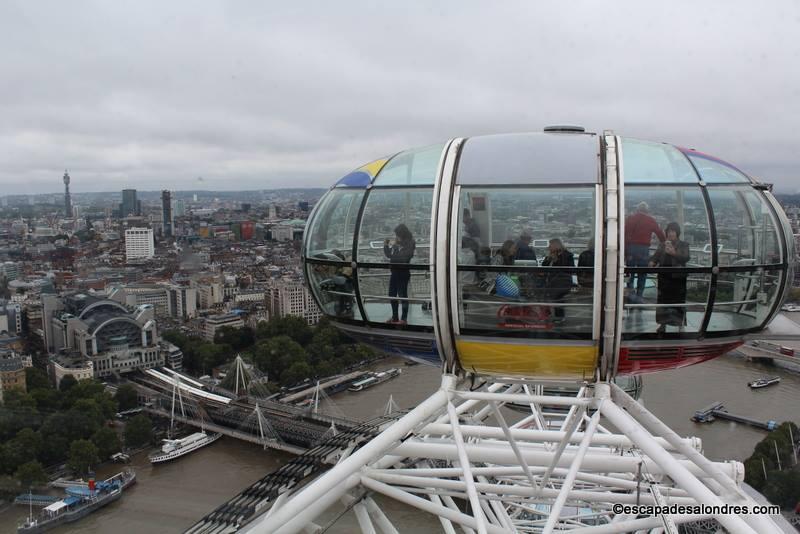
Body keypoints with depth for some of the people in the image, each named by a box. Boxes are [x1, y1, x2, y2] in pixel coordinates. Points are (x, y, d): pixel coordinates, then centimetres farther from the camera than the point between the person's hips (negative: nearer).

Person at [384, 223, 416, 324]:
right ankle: (394, 317, 24)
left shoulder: (409, 244, -10)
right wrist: (386, 246, 1)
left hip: (403, 273, -7)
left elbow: (404, 256, -24)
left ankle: (404, 319, 5)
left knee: (402, 295, -3)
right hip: (394, 272, 7)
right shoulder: (396, 243, 8)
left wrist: (395, 247, -22)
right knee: (392, 294, 13)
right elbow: (389, 255, 16)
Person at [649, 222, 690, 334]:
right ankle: (663, 324, 14)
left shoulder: (684, 245, 3)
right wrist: (652, 262, -14)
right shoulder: (662, 245, 12)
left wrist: (674, 253, -28)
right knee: (663, 300, 4)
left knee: (679, 301, -2)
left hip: (678, 277, -3)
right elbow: (655, 256, 9)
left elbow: (686, 258, -11)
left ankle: (680, 325, 7)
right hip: (664, 277, 3)